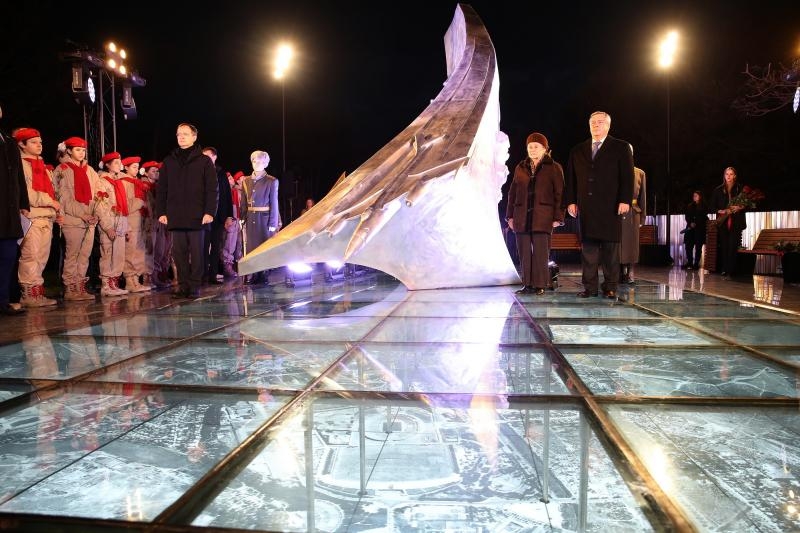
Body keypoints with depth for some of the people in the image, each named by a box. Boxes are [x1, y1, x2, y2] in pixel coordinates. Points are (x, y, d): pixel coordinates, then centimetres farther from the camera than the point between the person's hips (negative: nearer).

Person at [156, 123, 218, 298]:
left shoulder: (204, 161, 4)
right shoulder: (168, 161, 14)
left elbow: (212, 189, -2)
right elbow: (161, 189, 13)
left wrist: (209, 211, -11)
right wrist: (160, 212, 4)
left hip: (197, 215, -3)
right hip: (175, 216, 3)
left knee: (196, 252, 1)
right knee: (179, 252, 4)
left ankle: (195, 286, 7)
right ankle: (183, 285, 10)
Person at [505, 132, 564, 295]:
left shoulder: (553, 168, 2)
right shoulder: (520, 168, 14)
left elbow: (559, 194, -1)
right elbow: (512, 193, 15)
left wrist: (558, 217, -8)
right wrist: (510, 215, 9)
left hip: (543, 217, -4)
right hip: (522, 217, 4)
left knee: (541, 252, -5)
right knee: (524, 252, 4)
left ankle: (540, 285, 4)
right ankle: (527, 284, 12)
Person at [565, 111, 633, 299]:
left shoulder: (621, 148, 7)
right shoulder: (578, 151, 16)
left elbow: (627, 176, 0)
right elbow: (571, 179, 14)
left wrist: (625, 200, -11)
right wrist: (571, 201, 3)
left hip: (610, 207, -3)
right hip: (586, 207, 3)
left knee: (611, 248, 1)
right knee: (588, 248, 2)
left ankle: (610, 287, 6)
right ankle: (590, 286, 6)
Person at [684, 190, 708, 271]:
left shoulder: (704, 206, 6)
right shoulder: (689, 206, 14)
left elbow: (704, 218, 0)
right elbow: (686, 217, 7)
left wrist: (695, 224, -11)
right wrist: (691, 223, -11)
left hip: (700, 229, -2)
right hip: (690, 229, 2)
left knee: (698, 247, -4)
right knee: (689, 246, -6)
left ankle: (696, 264, -1)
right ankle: (689, 264, -1)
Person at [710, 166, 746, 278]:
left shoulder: (740, 188, 5)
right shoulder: (718, 190, 9)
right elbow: (713, 206, 10)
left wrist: (739, 208, -13)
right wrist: (721, 211, -8)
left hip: (736, 222, -2)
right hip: (723, 222, 2)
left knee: (733, 246, -8)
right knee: (723, 246, 0)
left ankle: (730, 270, -8)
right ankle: (724, 270, 4)